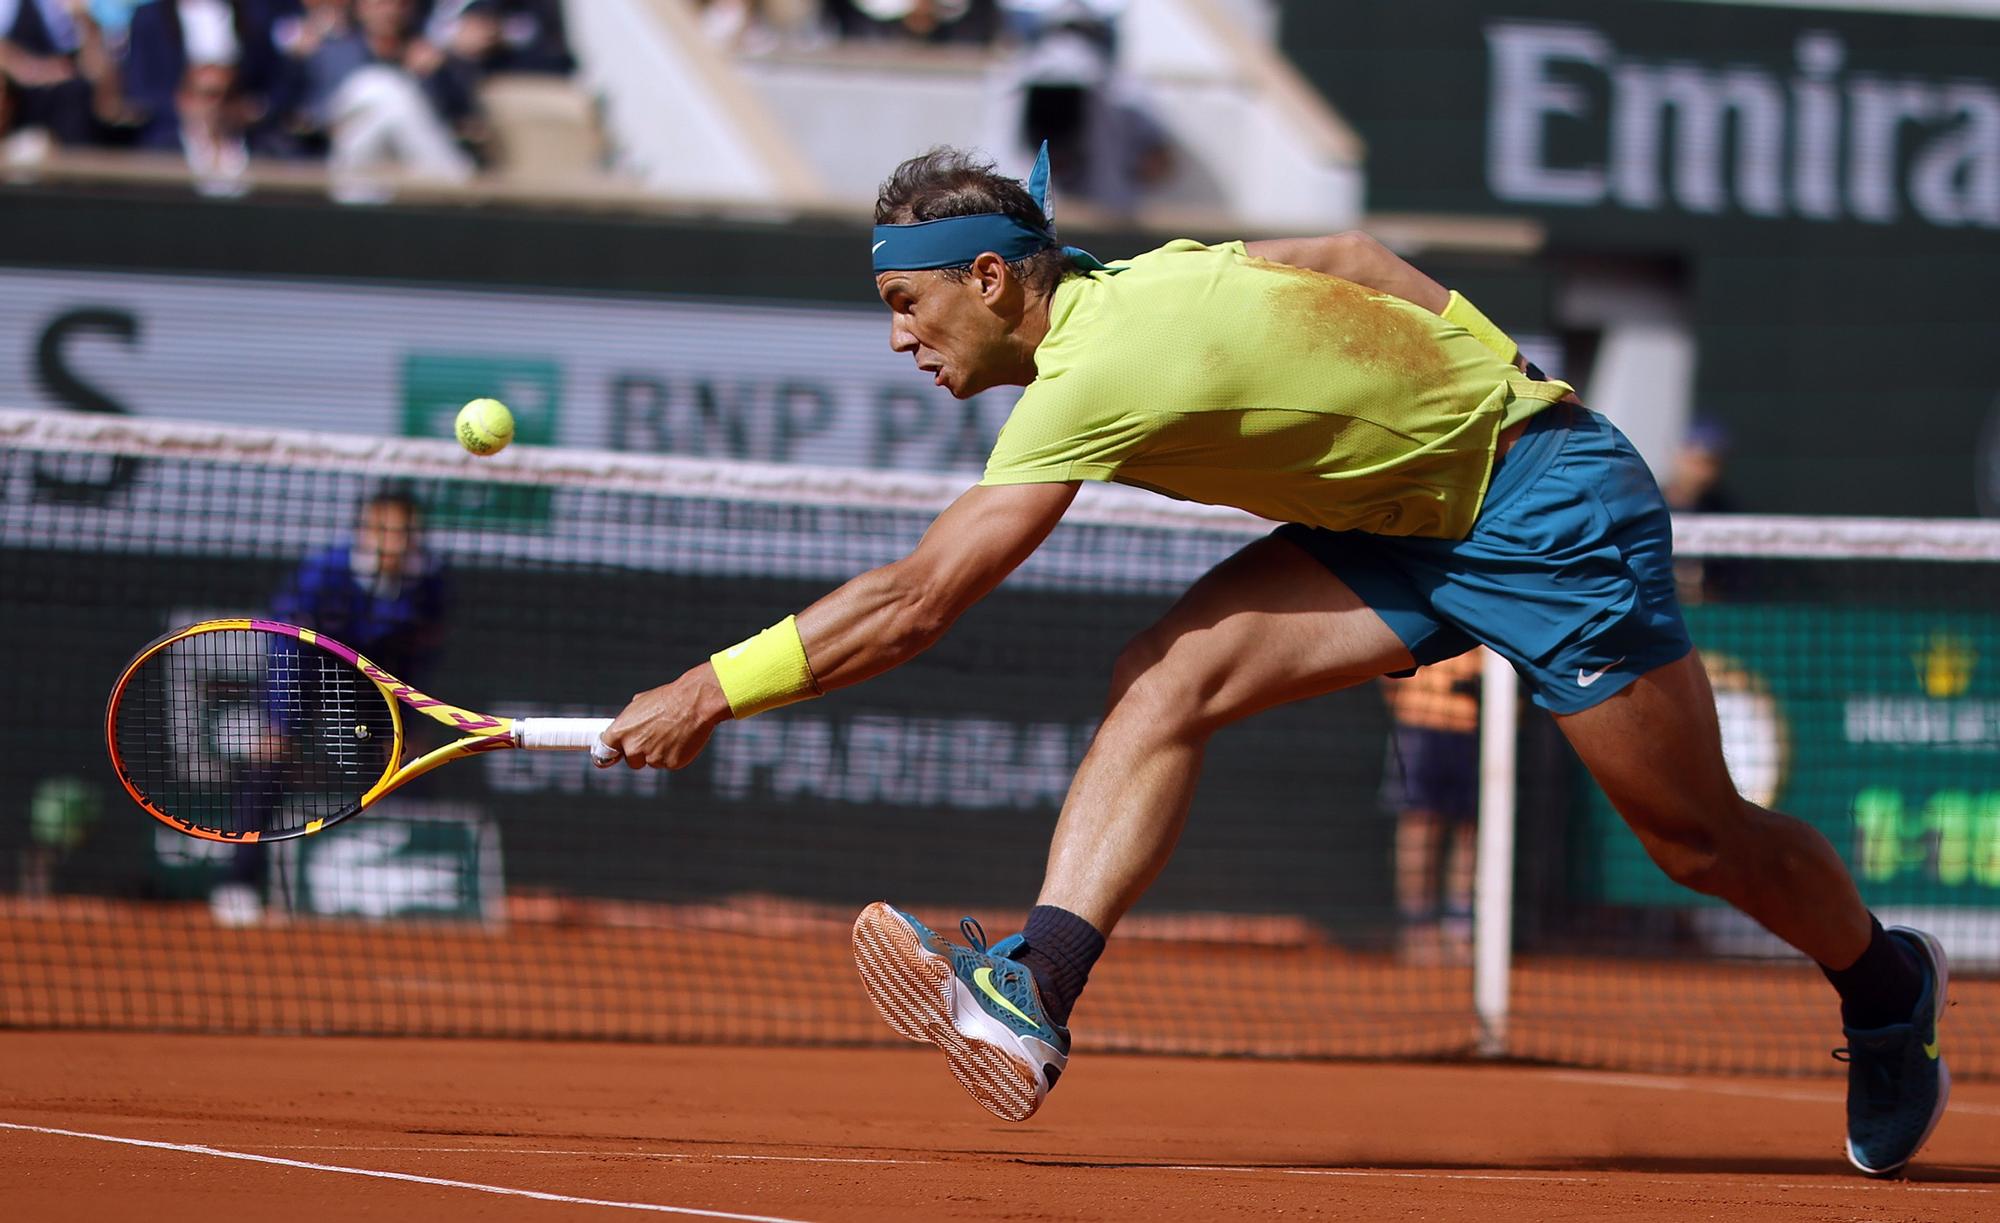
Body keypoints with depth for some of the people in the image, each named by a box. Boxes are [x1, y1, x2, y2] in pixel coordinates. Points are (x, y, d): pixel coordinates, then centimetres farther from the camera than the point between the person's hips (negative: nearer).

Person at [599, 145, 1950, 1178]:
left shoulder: (1101, 371, -28)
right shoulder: (1130, 282, -2)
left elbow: (914, 604, -28)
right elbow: (1353, 257, 11)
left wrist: (714, 692, -24)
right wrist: (1472, 396, 20)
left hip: (1548, 502, -8)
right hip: (1414, 511, 8)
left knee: (1698, 839, 5)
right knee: (1167, 681, -12)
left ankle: (1885, 980, 32)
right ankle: (1033, 998, -22)